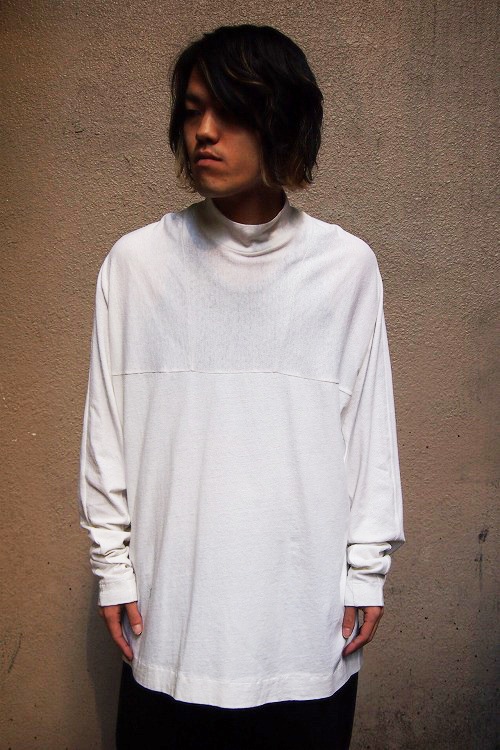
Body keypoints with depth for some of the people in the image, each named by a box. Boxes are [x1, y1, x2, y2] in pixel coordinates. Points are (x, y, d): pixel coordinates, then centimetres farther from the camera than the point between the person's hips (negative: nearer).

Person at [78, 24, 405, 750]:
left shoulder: (347, 266, -3)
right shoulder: (136, 261, -3)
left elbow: (369, 429, 1)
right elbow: (107, 429, 1)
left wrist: (368, 570, 2)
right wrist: (112, 567, 2)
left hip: (309, 615, 0)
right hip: (170, 613, 0)